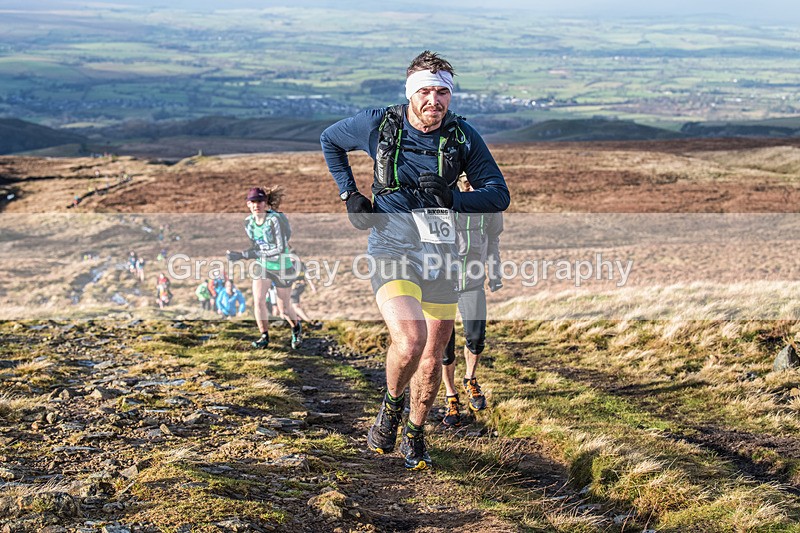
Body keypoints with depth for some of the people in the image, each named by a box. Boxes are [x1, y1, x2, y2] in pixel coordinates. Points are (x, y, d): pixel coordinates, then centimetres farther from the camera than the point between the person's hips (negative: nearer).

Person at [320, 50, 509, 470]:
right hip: (392, 249, -3)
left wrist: (452, 198, -22)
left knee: (433, 355, 11)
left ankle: (414, 437, 34)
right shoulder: (379, 124, -7)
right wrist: (350, 194, 4)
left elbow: (499, 195, -5)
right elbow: (330, 140, 13)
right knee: (410, 341, -25)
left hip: (440, 254, 3)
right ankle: (391, 406, 7)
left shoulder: (463, 136, -5)